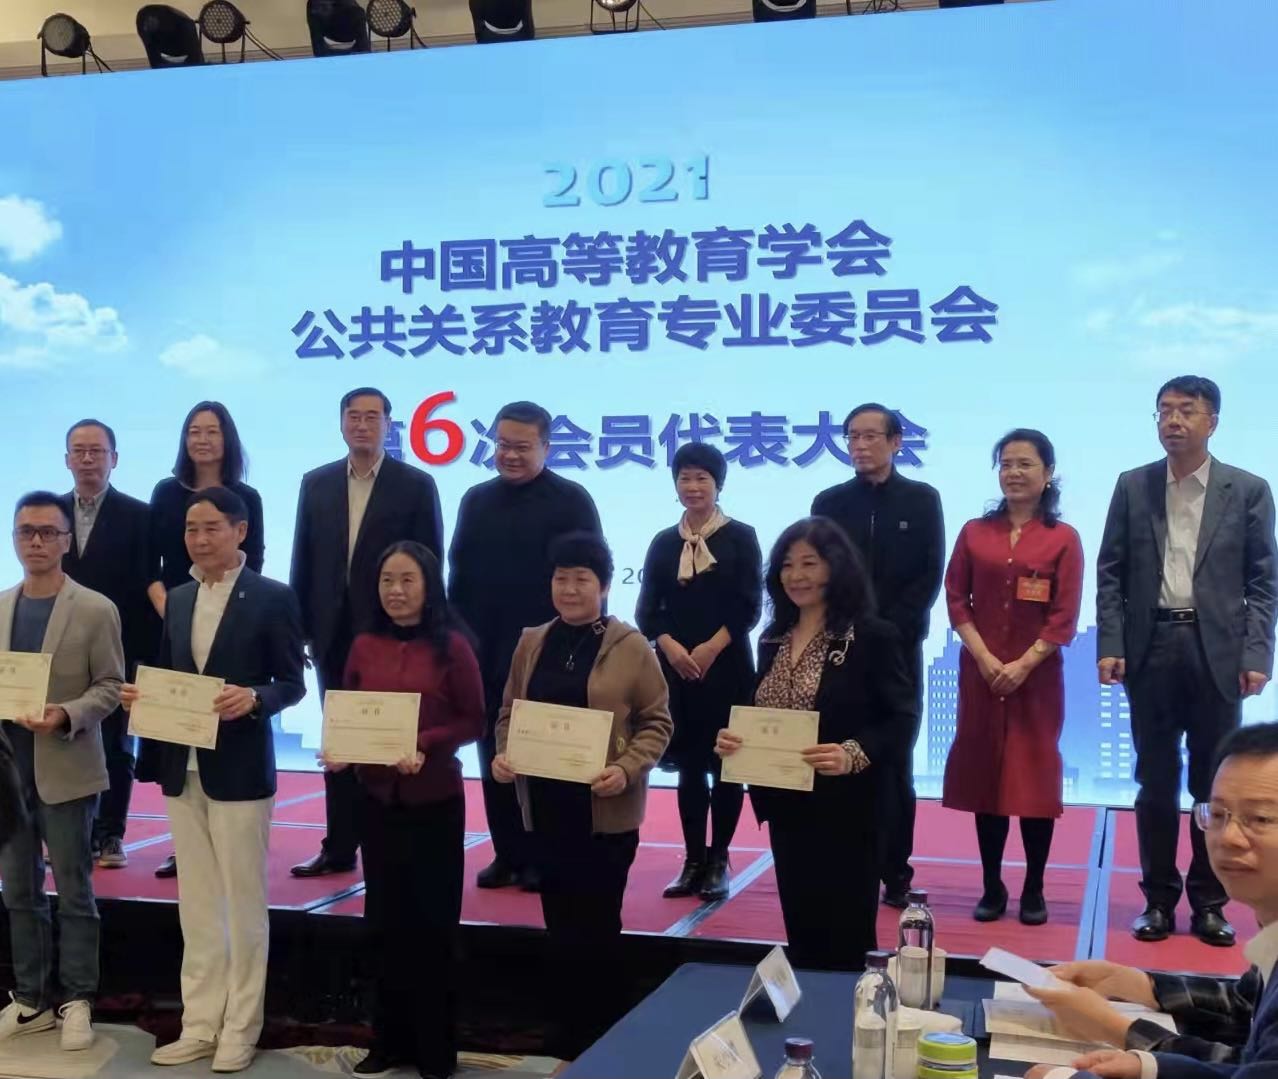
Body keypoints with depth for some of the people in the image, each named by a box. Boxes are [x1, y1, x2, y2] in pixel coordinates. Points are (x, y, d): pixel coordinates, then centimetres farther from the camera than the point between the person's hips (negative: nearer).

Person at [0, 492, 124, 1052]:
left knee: (74, 892, 4)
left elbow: (111, 686, -6)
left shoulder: (96, 610, -4)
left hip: (66, 770, -4)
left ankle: (77, 1001, 14)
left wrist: (66, 716, -22)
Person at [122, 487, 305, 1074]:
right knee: (196, 907, 12)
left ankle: (239, 1030, 14)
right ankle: (200, 1025, 20)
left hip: (239, 771, -6)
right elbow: (168, 676, 16)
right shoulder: (178, 599, 12)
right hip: (182, 770, 6)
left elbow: (293, 683, -5)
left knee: (243, 904, 4)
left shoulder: (272, 597, -6)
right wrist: (142, 695, -4)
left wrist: (252, 698, -24)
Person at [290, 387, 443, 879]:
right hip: (334, 632, 4)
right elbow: (303, 561, 8)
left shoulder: (416, 485, -2)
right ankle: (339, 848, 18)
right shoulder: (316, 483, 8)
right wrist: (299, 628, 3)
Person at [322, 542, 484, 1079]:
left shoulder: (451, 646, -8)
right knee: (384, 920, 11)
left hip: (435, 801, -3)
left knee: (430, 923, 6)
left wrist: (424, 744, -21)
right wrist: (339, 751, -11)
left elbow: (473, 721, -6)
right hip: (376, 798, 3)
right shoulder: (364, 646, 2)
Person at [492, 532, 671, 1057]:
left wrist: (626, 769, -20)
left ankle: (600, 1042, 19)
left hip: (607, 811, -4)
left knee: (598, 928, 6)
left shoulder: (631, 647, -5)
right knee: (559, 926, 11)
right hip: (547, 806, 4)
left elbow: (656, 722, -4)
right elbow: (509, 712, 13)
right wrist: (503, 755, -6)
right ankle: (566, 1041, 22)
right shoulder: (532, 643, 7)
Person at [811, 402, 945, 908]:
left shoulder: (922, 499, 6)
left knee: (895, 762, 3)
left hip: (898, 648, -1)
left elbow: (930, 575, -2)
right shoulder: (829, 502, 9)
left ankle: (894, 873, 10)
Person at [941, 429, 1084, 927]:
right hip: (980, 674, 2)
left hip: (1037, 676, -2)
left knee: (1035, 776, 1)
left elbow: (1064, 617, -5)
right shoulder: (974, 532, 6)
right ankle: (992, 887, 14)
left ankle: (1034, 890, 11)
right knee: (983, 773, 4)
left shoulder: (1063, 538, -1)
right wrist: (984, 657, -9)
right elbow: (956, 600, 2)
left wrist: (1022, 665, -13)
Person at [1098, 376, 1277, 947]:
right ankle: (1159, 900, 17)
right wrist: (1109, 645, -4)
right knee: (1155, 781, 7)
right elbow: (1111, 573, 5)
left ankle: (1208, 903, 17)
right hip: (1151, 648, 1)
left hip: (1217, 650, -1)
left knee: (1214, 784, 6)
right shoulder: (1132, 486, 6)